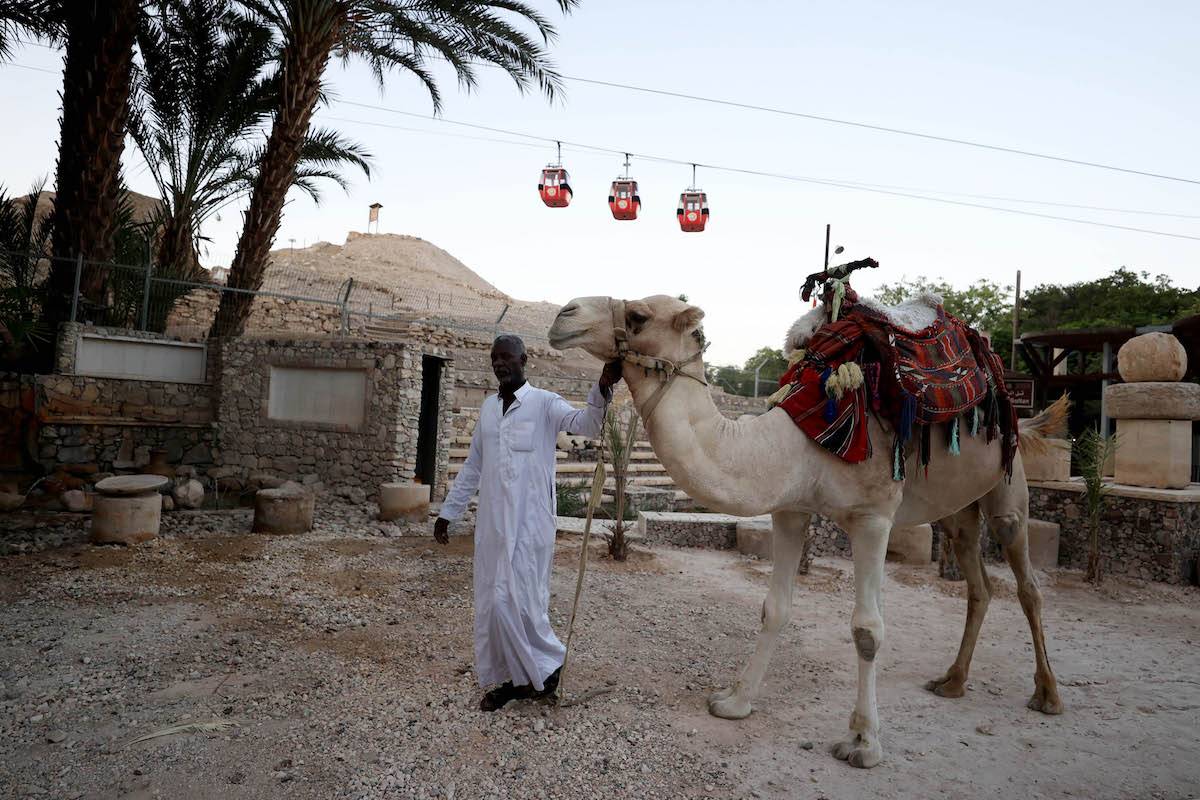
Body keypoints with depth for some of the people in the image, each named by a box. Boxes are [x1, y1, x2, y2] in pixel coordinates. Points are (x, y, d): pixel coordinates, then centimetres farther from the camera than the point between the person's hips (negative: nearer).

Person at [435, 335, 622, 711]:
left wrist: (602, 388, -41)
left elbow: (586, 424, -23)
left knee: (516, 601, -6)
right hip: (491, 521, 6)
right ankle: (514, 678, 26)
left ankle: (548, 662, 20)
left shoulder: (544, 403, -5)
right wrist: (448, 511, 19)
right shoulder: (487, 408, 12)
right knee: (491, 604, 10)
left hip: (529, 522, -6)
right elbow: (472, 466, 18)